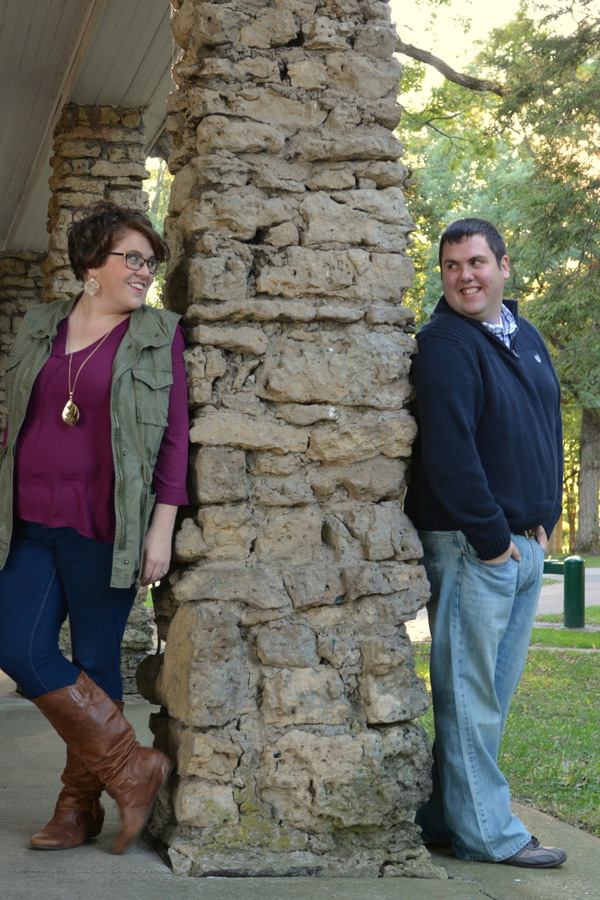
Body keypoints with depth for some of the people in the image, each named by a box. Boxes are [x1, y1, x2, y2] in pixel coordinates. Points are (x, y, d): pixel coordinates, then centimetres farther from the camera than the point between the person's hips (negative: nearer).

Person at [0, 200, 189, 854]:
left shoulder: (159, 335, 2)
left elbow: (175, 440, -1)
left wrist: (162, 528, -8)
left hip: (104, 530, -4)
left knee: (94, 663, 2)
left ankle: (80, 806, 18)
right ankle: (132, 769, 6)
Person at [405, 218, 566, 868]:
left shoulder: (526, 338, 16)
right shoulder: (444, 345, -11)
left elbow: (549, 430, 21)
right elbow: (448, 453, -19)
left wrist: (545, 520, 11)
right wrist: (490, 538, -17)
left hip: (525, 544, 9)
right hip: (469, 545, -9)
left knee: (493, 691, 12)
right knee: (469, 691, -2)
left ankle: (444, 816, 21)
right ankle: (484, 832, 5)